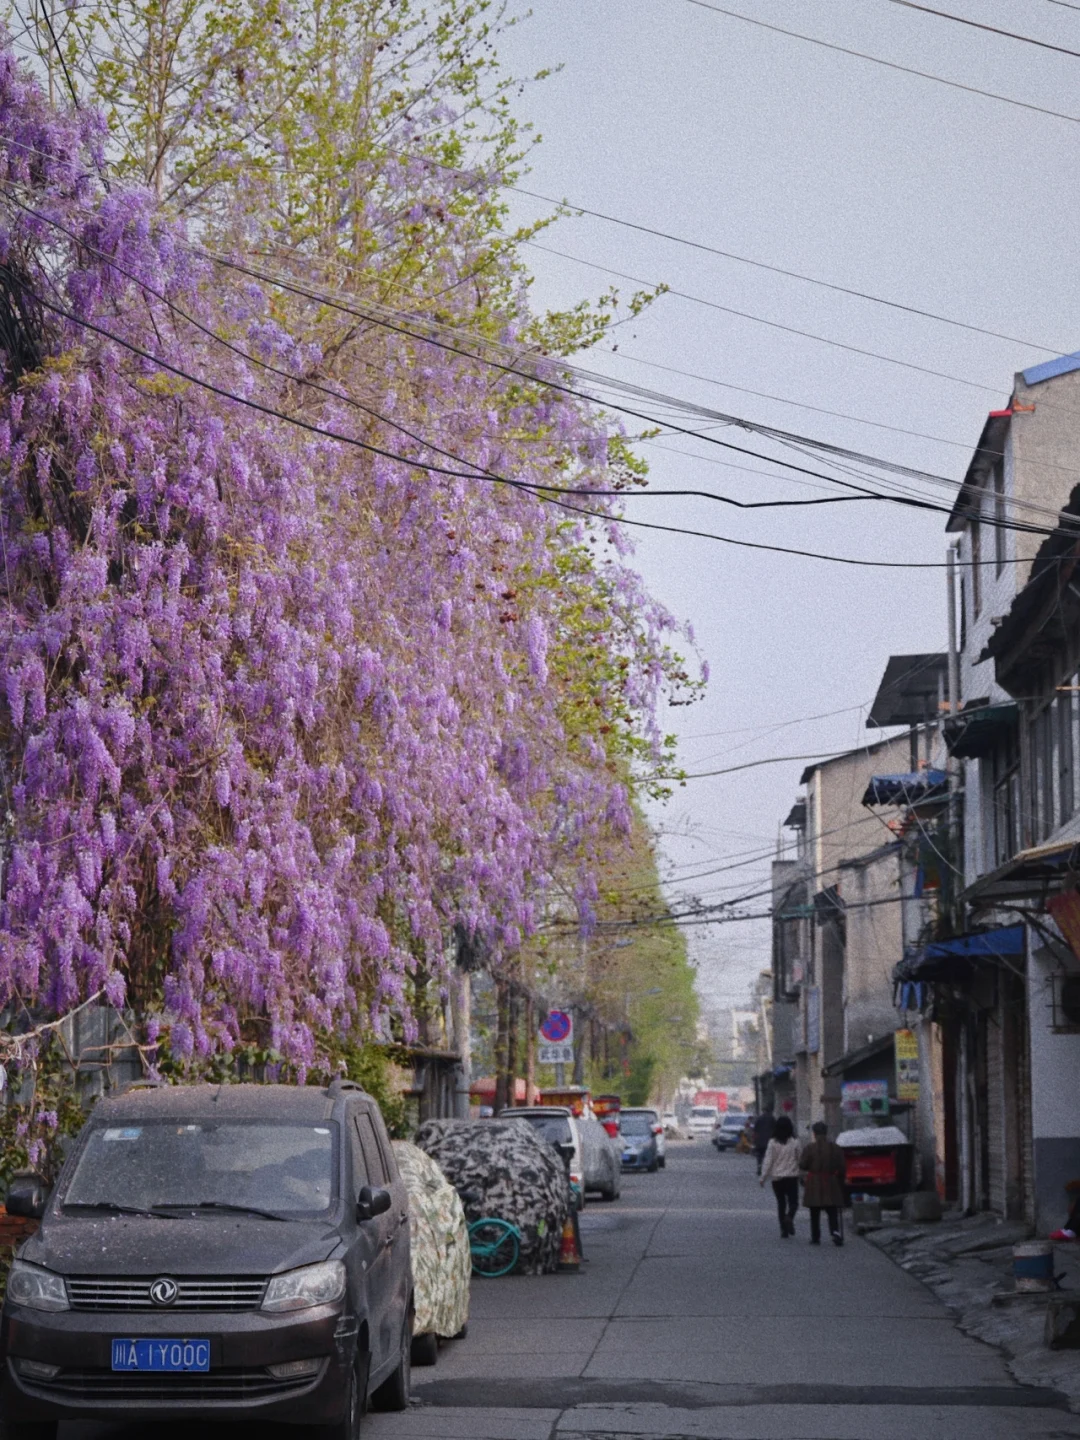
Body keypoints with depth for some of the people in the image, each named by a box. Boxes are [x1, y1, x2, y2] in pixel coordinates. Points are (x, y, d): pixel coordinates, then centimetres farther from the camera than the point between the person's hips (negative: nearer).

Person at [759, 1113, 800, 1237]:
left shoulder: (772, 1143, -6)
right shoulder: (794, 1142, -5)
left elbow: (768, 1161, -8)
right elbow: (799, 1160, 1)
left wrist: (763, 1177, -3)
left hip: (777, 1177, 1)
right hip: (792, 1177, -1)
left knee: (781, 1203, 10)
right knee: (793, 1202, 4)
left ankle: (784, 1230, 8)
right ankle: (789, 1217, -27)